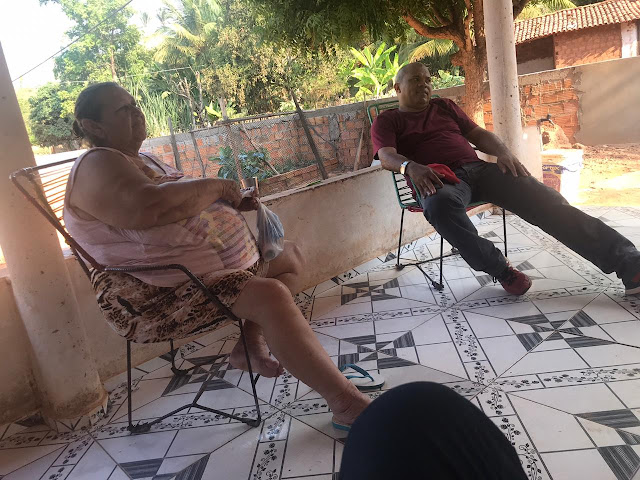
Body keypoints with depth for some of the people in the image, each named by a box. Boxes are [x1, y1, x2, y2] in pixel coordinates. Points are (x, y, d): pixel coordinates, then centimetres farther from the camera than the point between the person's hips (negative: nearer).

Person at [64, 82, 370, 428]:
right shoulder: (97, 165, -13)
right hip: (158, 297, -11)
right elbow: (150, 207, -34)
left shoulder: (142, 161, 18)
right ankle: (347, 404, -25)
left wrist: (234, 201, 3)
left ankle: (251, 345, 2)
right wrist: (215, 187, -18)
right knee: (271, 296, -31)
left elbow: (183, 204, 24)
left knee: (290, 256, 14)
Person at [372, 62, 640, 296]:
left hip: (478, 168, 5)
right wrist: (411, 167, -30)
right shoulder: (386, 122, 13)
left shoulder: (444, 107, 26)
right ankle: (499, 268, -26)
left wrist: (503, 152, 0)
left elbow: (478, 134, 22)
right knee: (440, 203, -42)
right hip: (440, 179, -4)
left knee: (543, 198, -17)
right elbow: (387, 157, -6)